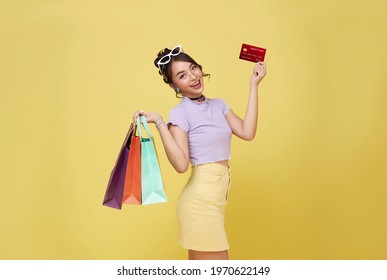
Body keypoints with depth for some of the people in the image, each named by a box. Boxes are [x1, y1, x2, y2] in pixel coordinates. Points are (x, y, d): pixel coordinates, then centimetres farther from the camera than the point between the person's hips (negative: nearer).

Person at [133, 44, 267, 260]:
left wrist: (254, 86, 1)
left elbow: (247, 133, -4)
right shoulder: (180, 113, -9)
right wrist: (159, 123, -23)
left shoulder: (219, 105, 12)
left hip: (215, 198, 7)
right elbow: (181, 164, -20)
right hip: (201, 200, -7)